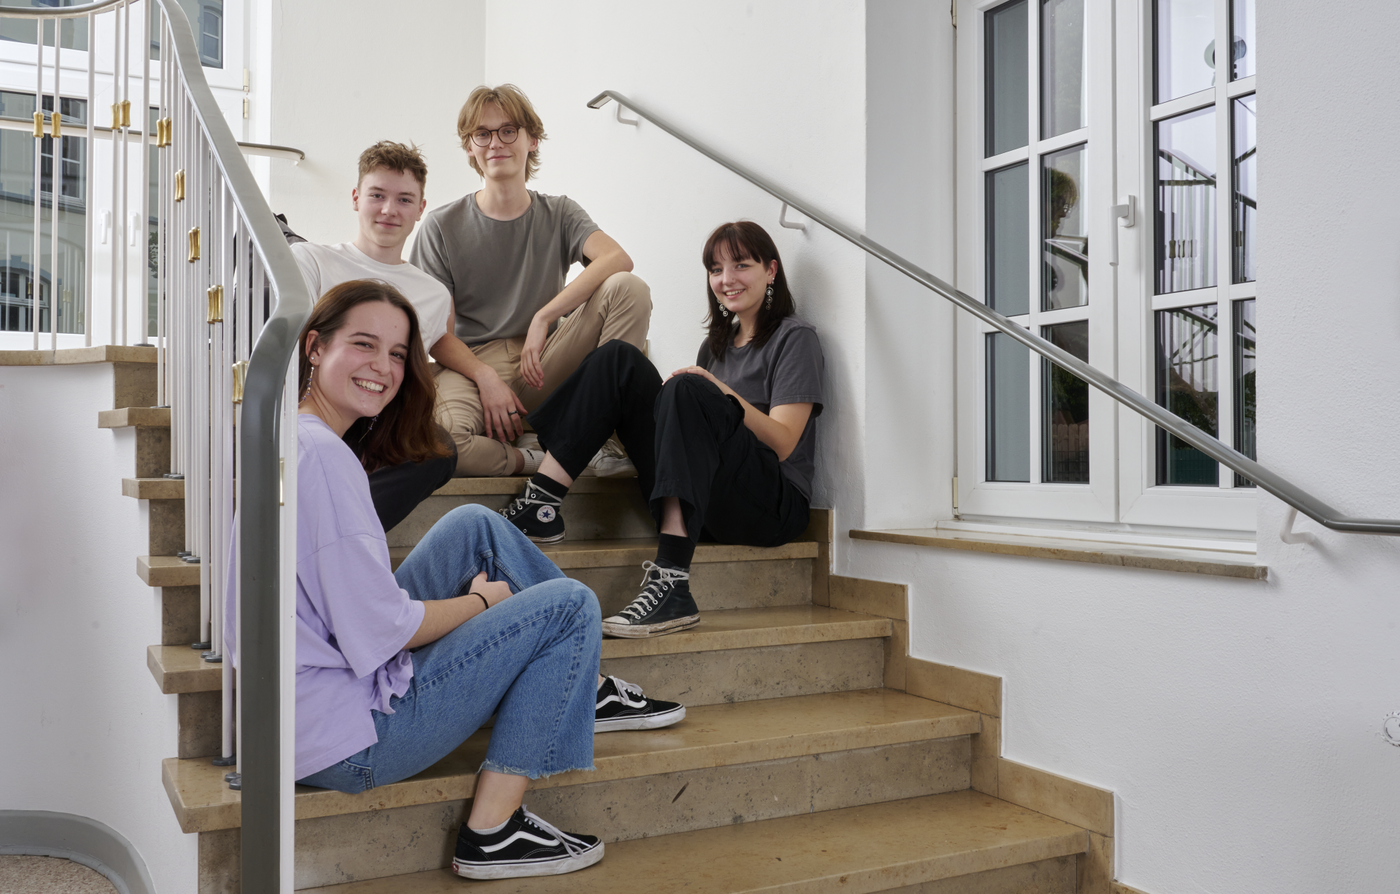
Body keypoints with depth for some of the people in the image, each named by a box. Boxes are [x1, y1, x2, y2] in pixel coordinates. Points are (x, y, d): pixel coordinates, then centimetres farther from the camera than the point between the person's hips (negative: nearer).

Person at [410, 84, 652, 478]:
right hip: (470, 367, -2)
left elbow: (617, 259, -12)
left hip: (541, 371, 2)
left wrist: (543, 317, -20)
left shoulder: (559, 214, 10)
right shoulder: (442, 226, 5)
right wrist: (486, 377, -19)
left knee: (629, 288, -20)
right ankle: (536, 464, -12)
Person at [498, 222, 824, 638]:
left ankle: (671, 584, -43)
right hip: (706, 505, 6)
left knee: (687, 391, -33)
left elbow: (783, 443, -8)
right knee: (619, 359, -6)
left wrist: (724, 395, -21)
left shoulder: (795, 337, 4)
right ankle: (539, 506, -19)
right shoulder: (717, 344, 24)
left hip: (774, 505, -6)